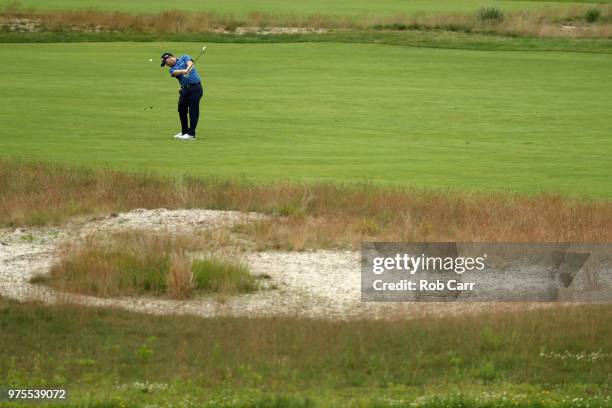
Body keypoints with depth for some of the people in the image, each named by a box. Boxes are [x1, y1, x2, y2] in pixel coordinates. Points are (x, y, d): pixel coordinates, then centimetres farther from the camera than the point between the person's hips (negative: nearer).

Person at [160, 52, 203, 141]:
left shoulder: (184, 58, 10)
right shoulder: (172, 69, 14)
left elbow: (190, 63, -11)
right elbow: (175, 72, -9)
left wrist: (187, 70, -33)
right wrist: (182, 71, -32)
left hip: (195, 86, -5)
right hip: (185, 89, 5)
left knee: (193, 110, -8)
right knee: (182, 110, 5)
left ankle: (191, 134, -8)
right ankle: (184, 132, 21)